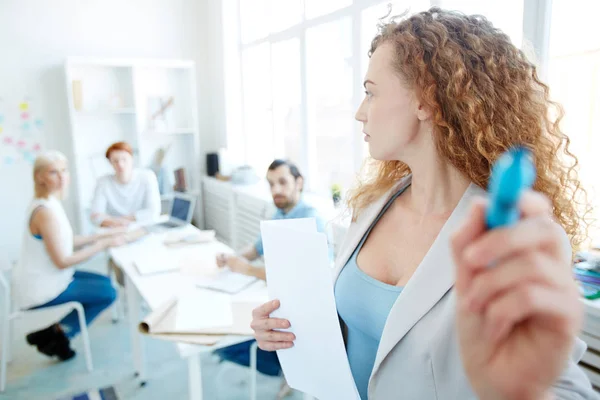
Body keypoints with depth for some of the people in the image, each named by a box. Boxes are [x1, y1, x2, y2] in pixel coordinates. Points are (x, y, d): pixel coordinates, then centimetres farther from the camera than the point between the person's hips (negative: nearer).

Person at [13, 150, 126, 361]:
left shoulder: (49, 203, 4)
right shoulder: (46, 211, -27)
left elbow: (66, 241, 9)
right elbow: (62, 261, -25)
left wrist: (104, 234, 5)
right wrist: (103, 244, -18)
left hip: (41, 281, 9)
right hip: (40, 292, -9)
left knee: (104, 282, 19)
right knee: (108, 293, -2)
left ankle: (53, 328, 17)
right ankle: (56, 335, 10)